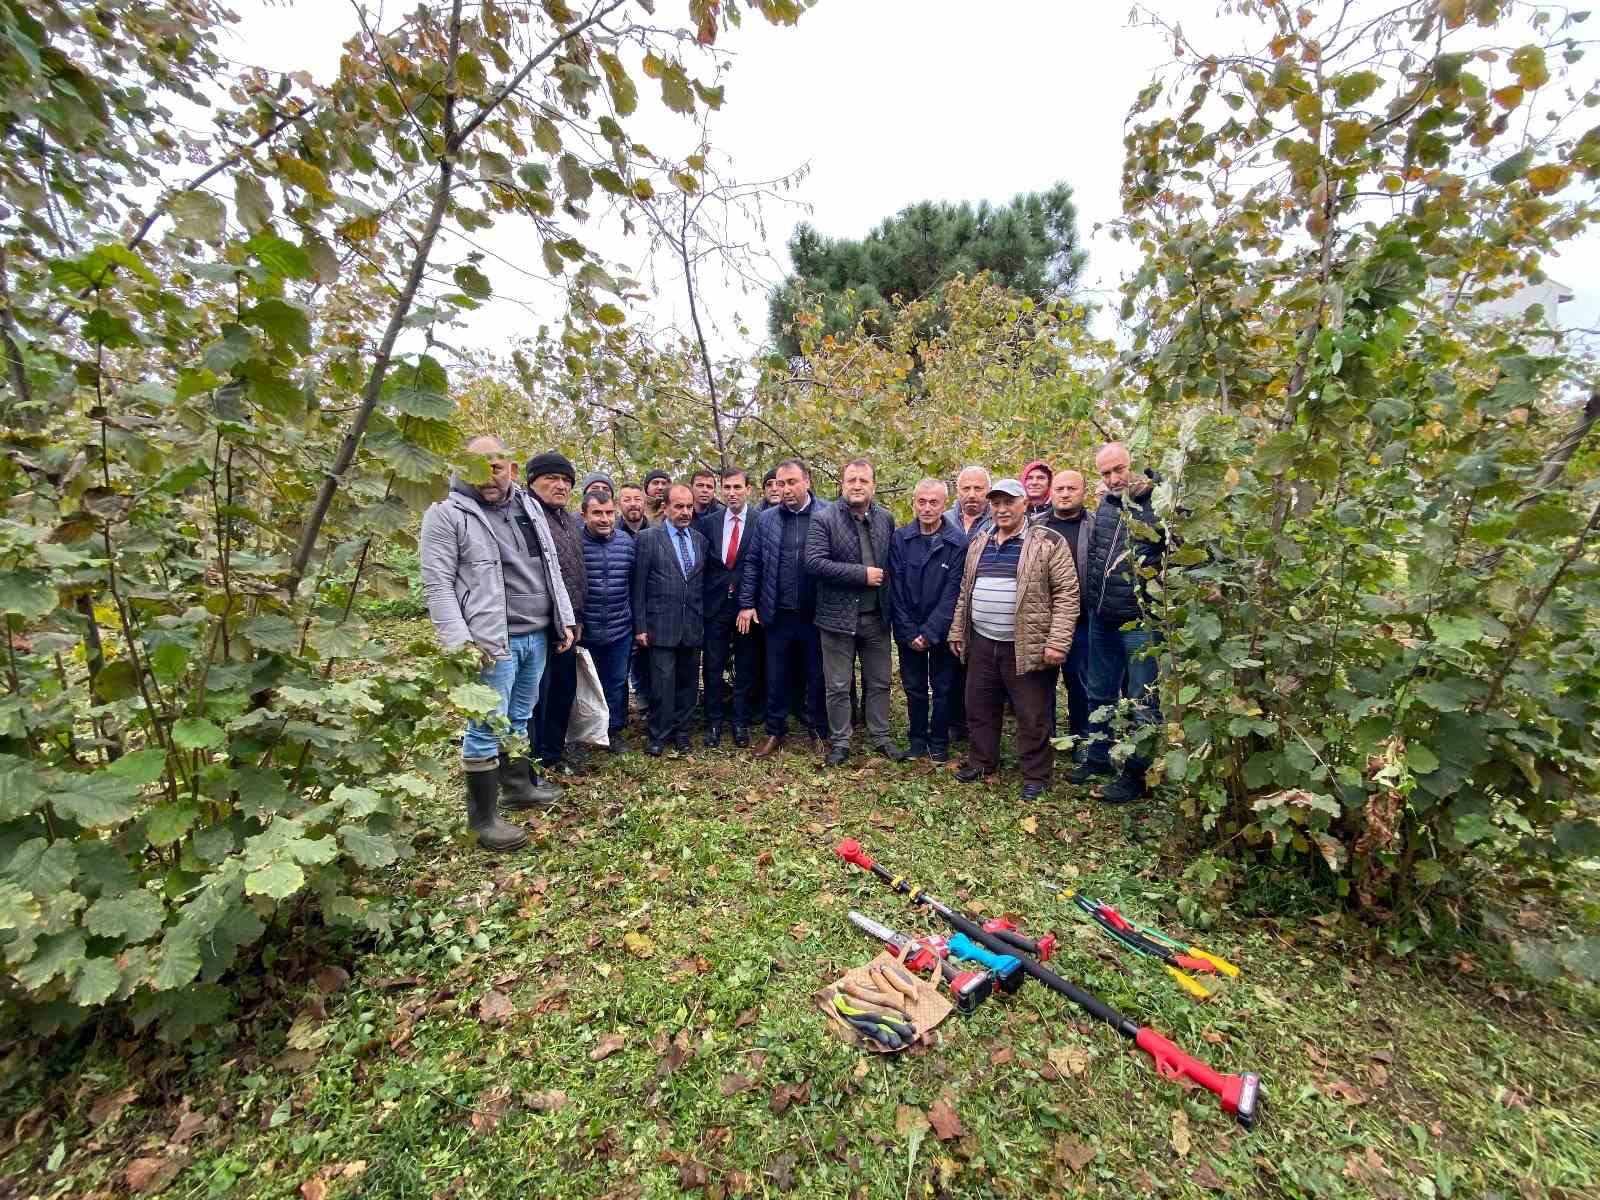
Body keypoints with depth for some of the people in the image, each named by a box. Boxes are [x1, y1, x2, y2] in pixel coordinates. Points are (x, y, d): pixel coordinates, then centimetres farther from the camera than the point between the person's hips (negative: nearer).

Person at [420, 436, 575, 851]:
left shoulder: (530, 508, 12)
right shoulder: (446, 513, -7)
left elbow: (551, 569, 16)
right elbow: (437, 584, -11)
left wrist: (565, 619, 12)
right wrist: (460, 642, -18)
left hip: (538, 636, 6)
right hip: (492, 642, -6)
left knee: (519, 719, 19)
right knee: (486, 729, 1)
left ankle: (517, 785, 36)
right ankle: (483, 818, 15)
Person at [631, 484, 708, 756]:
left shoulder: (700, 539, 10)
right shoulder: (647, 538, -2)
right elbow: (638, 586, -3)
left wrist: (704, 619, 9)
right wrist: (640, 626, -6)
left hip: (693, 625, 4)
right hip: (661, 624, -4)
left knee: (688, 680, 11)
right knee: (663, 682, -2)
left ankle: (681, 731, 26)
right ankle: (658, 735, 15)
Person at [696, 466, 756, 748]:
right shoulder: (707, 522, 4)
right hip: (716, 605, 2)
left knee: (745, 668, 9)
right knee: (713, 667, 8)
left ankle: (741, 723, 23)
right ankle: (714, 722, 22)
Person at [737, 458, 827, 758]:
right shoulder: (766, 519, 5)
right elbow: (752, 563, 8)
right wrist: (747, 604, 4)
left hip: (815, 613, -2)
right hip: (777, 614, 2)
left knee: (817, 675, 11)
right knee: (777, 677, 12)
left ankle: (819, 730, 28)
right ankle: (775, 731, 28)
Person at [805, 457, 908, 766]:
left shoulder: (886, 519, 5)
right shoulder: (824, 518, -9)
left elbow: (892, 563, 12)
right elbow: (815, 561, -18)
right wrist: (862, 574, -18)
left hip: (877, 616, 4)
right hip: (838, 615, -4)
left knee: (879, 683, 16)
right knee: (838, 686, 8)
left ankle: (881, 737, 33)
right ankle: (839, 742, 25)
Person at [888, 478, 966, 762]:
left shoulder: (958, 543, -9)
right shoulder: (900, 539, -3)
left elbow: (952, 593, -12)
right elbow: (896, 590, -5)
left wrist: (929, 632, -16)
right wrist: (909, 632, -10)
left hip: (942, 631, -1)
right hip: (909, 631, 2)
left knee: (943, 689, 10)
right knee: (914, 688, 13)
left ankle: (939, 743, 27)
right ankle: (917, 739, 30)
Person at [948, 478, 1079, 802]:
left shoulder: (1049, 543, -7)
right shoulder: (978, 543, 11)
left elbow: (1067, 594, -10)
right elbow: (965, 592, 17)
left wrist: (1058, 642, -16)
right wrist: (957, 631, 14)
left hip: (1027, 647, -5)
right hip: (982, 644, 6)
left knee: (1032, 717, 6)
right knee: (979, 707, 17)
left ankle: (1036, 777, 24)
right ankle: (982, 761, 36)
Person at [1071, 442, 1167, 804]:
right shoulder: (1104, 504, 8)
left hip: (1140, 621, -6)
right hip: (1101, 618, 7)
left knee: (1141, 701, 6)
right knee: (1099, 693, 18)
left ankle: (1137, 775, 21)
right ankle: (1097, 758, 34)